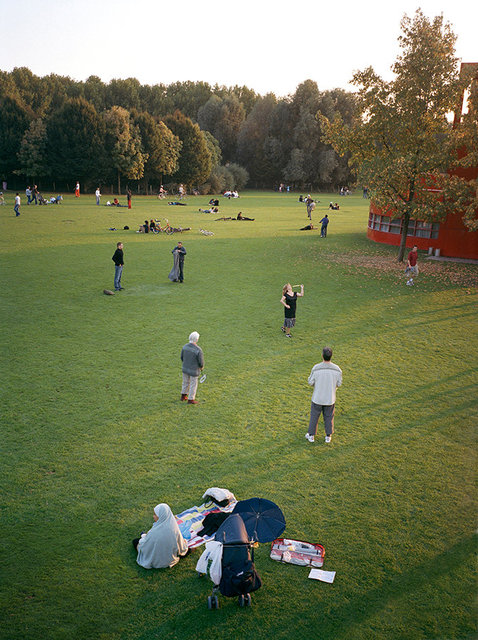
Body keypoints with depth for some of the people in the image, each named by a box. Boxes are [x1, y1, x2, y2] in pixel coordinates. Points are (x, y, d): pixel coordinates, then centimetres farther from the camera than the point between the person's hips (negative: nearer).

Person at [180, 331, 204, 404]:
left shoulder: (185, 346, -12)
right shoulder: (198, 350, -29)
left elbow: (182, 357, 2)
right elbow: (201, 362, -19)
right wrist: (201, 367, 4)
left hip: (185, 368, 5)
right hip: (194, 371, -5)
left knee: (185, 382, 25)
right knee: (193, 385, 14)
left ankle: (183, 396, 41)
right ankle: (190, 400, 27)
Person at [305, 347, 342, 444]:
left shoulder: (316, 368, -22)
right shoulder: (337, 369, -16)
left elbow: (311, 382, -10)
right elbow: (339, 384, -3)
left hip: (317, 398, -1)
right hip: (330, 399, 1)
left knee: (314, 416, 18)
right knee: (328, 417, 20)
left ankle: (311, 435, 31)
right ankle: (328, 436, 32)